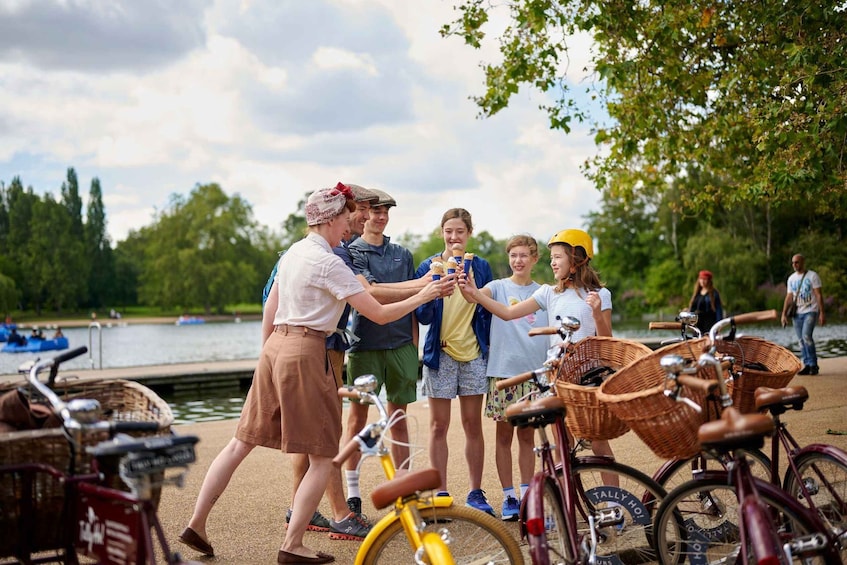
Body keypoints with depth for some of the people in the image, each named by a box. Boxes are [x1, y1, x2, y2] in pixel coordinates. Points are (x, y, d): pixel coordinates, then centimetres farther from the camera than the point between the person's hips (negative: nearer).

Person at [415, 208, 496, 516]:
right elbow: (423, 317, -3)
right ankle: (441, 494, 10)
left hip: (473, 353, 1)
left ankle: (475, 493, 15)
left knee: (473, 425, 6)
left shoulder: (481, 267, 7)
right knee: (438, 426, 2)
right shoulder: (428, 266, 1)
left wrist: (490, 347, 7)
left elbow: (489, 312, 13)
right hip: (440, 352, -1)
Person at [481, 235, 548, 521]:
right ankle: (508, 497, 11)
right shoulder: (499, 287, 2)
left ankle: (526, 494, 16)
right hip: (503, 370, -2)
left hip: (533, 371, 2)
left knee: (527, 435, 8)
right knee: (504, 435, 3)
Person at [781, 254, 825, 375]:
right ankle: (807, 365, 8)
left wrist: (822, 313, -12)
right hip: (797, 313, 5)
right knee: (801, 340, 2)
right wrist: (784, 314, 5)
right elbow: (789, 298, 14)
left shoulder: (812, 276, -2)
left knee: (806, 336, -19)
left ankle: (813, 365, -11)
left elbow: (819, 295, -6)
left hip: (811, 311, -5)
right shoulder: (791, 278, 13)